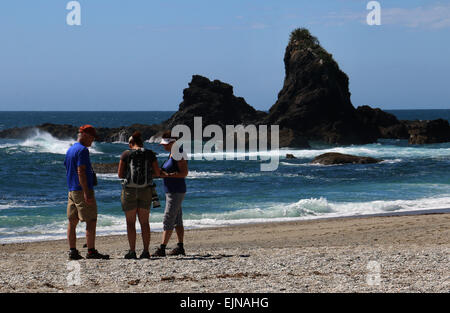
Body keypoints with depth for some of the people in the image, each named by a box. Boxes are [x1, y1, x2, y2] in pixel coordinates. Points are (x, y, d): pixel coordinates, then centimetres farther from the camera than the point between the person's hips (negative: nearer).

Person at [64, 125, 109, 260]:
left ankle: (72, 251, 9)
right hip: (82, 190, -9)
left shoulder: (70, 150, 17)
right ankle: (91, 251, -9)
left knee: (72, 221, 8)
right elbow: (80, 171, -20)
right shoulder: (82, 150, -12)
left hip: (71, 191, 10)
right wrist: (86, 193, -22)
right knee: (91, 221, -7)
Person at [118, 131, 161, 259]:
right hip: (145, 191, 2)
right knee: (144, 222, 10)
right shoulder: (150, 154, 4)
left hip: (130, 191, -2)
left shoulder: (126, 154, -1)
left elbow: (120, 174, -1)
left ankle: (132, 251, -1)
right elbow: (157, 173, 3)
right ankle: (146, 251, 5)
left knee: (130, 222, 4)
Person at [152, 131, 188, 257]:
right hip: (170, 191, 10)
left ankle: (161, 249, -15)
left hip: (176, 192, -10)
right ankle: (180, 248, 14)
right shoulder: (171, 155, 16)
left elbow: (184, 173, -21)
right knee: (177, 220, 11)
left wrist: (167, 175, -26)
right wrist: (161, 172, 5)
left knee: (168, 220, -12)